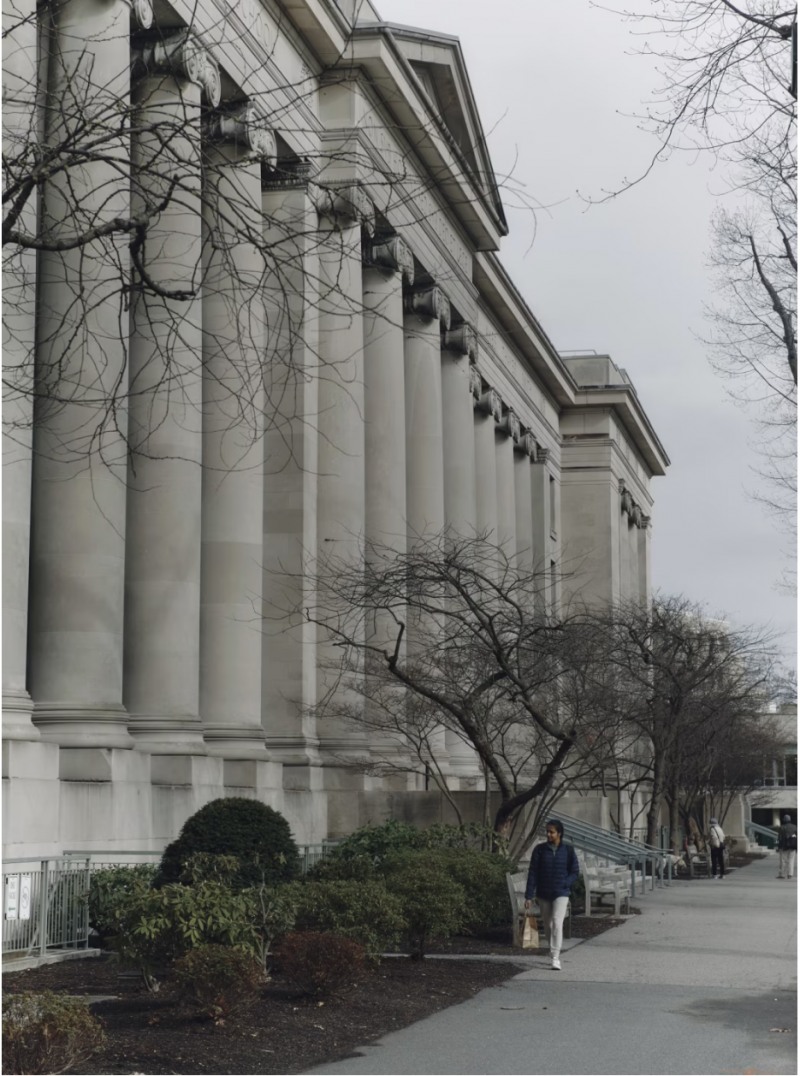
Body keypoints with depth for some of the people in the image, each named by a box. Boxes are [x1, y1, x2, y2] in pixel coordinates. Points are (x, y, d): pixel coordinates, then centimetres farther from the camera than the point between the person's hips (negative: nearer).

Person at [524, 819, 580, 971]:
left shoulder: (568, 850, -4)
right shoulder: (540, 849, -2)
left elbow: (575, 872, 3)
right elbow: (533, 873, -2)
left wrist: (564, 884, -15)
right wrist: (529, 896, -6)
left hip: (561, 894, -3)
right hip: (543, 894, 3)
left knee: (557, 923, -17)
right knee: (548, 926, 11)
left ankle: (555, 958, -18)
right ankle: (555, 954, 29)